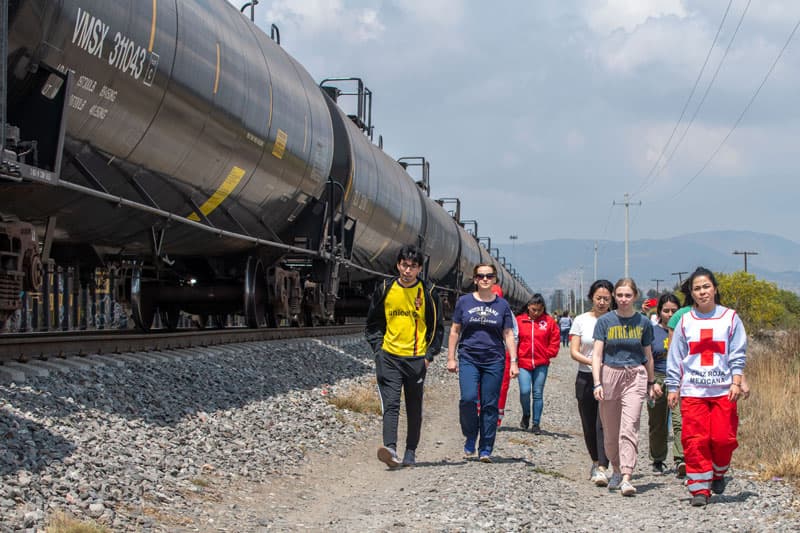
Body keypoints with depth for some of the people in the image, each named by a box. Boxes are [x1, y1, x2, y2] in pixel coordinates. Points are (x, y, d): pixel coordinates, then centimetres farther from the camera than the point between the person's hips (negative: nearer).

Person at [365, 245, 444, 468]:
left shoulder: (428, 294, 1)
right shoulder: (385, 290, 4)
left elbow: (437, 328, 8)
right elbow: (372, 324, 13)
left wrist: (429, 355, -1)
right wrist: (378, 348, 2)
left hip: (417, 358, 0)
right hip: (389, 357, 0)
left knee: (414, 409, 8)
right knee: (390, 404, -13)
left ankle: (410, 452, 18)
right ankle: (390, 449, -25)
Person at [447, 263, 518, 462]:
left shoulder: (502, 305, 8)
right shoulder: (464, 302, 6)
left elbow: (509, 335, 9)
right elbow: (455, 331, 11)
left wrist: (513, 362, 2)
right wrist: (451, 358, 5)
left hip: (494, 360, 1)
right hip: (468, 358, -1)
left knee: (490, 405, 0)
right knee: (468, 399, -17)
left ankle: (485, 449, 8)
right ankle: (470, 437, 7)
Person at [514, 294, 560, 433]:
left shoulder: (549, 321, 3)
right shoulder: (519, 320, 1)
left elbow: (555, 340, 9)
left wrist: (548, 353, 0)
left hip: (541, 364, 1)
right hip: (523, 363, -1)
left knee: (538, 394, 4)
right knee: (525, 391, -10)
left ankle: (536, 423, 13)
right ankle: (526, 415, 18)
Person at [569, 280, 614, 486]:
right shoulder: (581, 321, 6)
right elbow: (573, 351, 1)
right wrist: (590, 361, -17)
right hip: (586, 377, 2)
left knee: (604, 423, -15)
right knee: (589, 425, 11)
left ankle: (602, 469, -19)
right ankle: (596, 462, 32)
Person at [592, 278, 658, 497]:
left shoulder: (643, 322, 5)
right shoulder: (605, 321, 2)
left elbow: (648, 356, 16)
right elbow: (597, 355, -1)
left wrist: (651, 383, 22)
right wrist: (597, 383, -11)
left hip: (635, 376, -1)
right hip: (610, 374, 1)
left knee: (629, 427, -14)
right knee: (610, 431, 9)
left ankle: (626, 478, -20)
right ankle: (616, 470, 30)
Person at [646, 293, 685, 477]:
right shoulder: (652, 332, 5)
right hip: (658, 380, 1)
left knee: (680, 420, -18)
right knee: (657, 424, 9)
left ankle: (680, 460, -24)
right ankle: (658, 461, 24)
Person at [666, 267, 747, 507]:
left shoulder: (730, 318, 5)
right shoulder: (685, 321, 9)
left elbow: (738, 354, 5)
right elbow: (675, 358, 11)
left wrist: (736, 383, -6)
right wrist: (673, 388, 7)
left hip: (723, 390, -1)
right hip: (692, 391, 1)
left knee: (723, 437, -6)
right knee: (695, 440, -6)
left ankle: (718, 474, 22)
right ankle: (700, 488, 1)